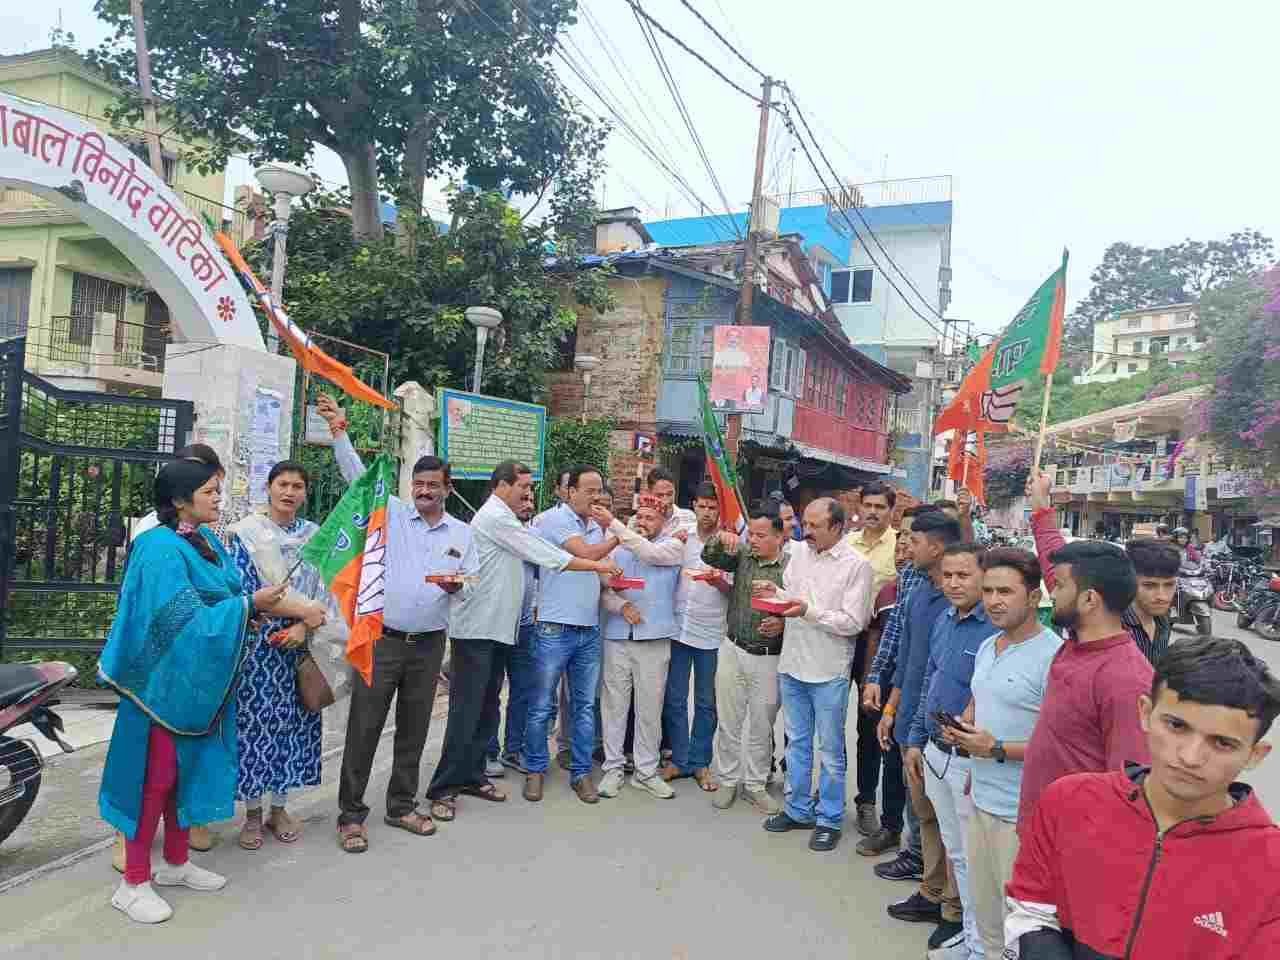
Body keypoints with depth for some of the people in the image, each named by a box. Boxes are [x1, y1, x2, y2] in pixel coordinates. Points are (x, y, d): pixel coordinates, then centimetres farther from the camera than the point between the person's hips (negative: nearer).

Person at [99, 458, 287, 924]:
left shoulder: (208, 540, 6)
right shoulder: (161, 549, -20)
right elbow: (183, 619, -25)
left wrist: (258, 605, -6)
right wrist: (250, 604, -22)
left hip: (203, 679, 8)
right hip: (167, 679, -8)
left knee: (189, 769, 17)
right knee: (157, 776, 1)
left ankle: (175, 862, 32)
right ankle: (133, 881, 15)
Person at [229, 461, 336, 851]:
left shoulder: (315, 536, 8)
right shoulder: (246, 533, -2)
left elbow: (325, 591, 4)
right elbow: (242, 590, -9)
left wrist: (303, 626, -13)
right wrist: (301, 610, -16)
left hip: (301, 644, 3)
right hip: (257, 644, -3)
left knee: (292, 722, 8)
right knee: (255, 721, 1)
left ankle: (279, 808, 23)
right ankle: (252, 813, 15)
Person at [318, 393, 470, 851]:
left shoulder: (462, 533, 7)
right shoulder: (393, 513, 0)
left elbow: (465, 586, 8)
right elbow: (357, 476, -10)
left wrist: (454, 586, -15)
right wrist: (340, 432, -21)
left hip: (429, 643, 3)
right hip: (382, 638, -3)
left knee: (414, 729, 13)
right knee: (363, 728, 1)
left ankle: (401, 806, 28)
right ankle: (350, 815, 14)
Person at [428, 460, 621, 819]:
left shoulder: (503, 520, 20)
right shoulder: (495, 518, -13)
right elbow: (545, 555, -14)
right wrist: (596, 565, -10)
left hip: (497, 629, 10)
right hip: (476, 628, -10)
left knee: (487, 709, 13)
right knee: (466, 710, -7)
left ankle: (471, 775, 22)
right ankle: (443, 788, 0)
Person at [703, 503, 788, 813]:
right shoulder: (742, 554, -1)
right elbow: (709, 558, -5)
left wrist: (783, 624, -25)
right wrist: (720, 538, -23)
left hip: (769, 658, -2)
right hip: (734, 650, 3)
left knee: (761, 726, 12)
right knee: (728, 721, 12)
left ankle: (755, 784, 29)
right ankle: (727, 781, 28)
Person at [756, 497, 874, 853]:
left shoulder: (857, 565, -13)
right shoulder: (799, 553, 3)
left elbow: (853, 623, -16)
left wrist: (809, 611, -24)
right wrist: (775, 593, -7)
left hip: (829, 671, -5)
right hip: (792, 663, 5)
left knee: (830, 750, 9)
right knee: (797, 742, 17)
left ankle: (829, 818, 24)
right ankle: (798, 810, 32)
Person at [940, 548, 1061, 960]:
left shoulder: (1053, 655, -19)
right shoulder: (986, 648, 8)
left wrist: (998, 750, -22)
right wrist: (961, 727, 2)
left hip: (1021, 813, -8)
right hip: (981, 799, 8)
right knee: (983, 906, 21)